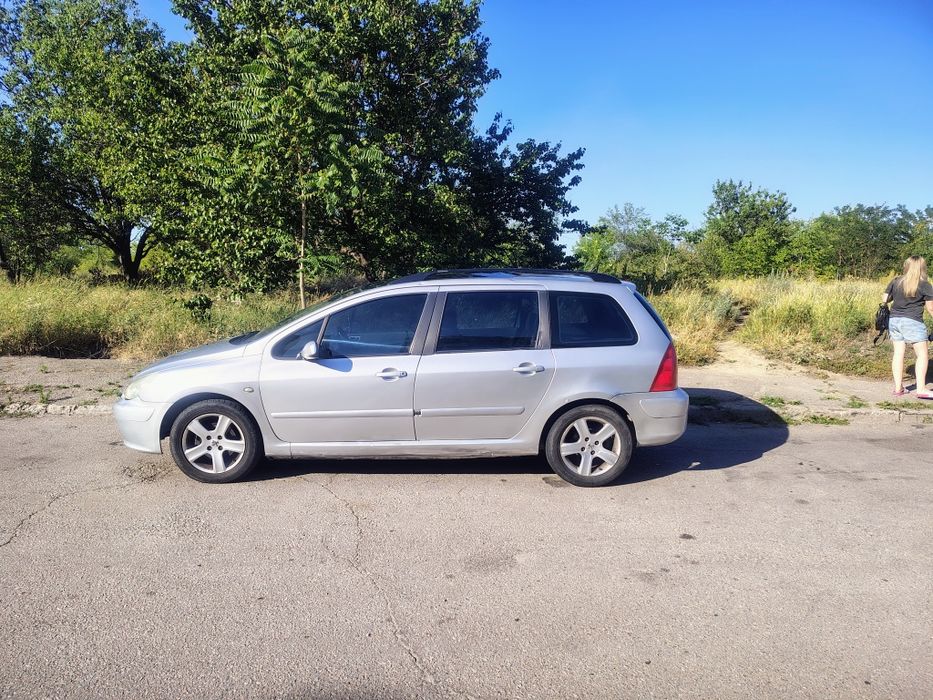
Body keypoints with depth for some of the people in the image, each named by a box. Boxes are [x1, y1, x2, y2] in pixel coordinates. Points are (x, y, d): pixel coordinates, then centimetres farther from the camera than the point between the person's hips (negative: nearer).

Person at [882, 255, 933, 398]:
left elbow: (884, 300, 9)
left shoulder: (895, 282, 5)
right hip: (912, 322, -5)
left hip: (894, 320, 5)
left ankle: (898, 388, 11)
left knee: (898, 353, 8)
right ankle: (921, 389, -4)